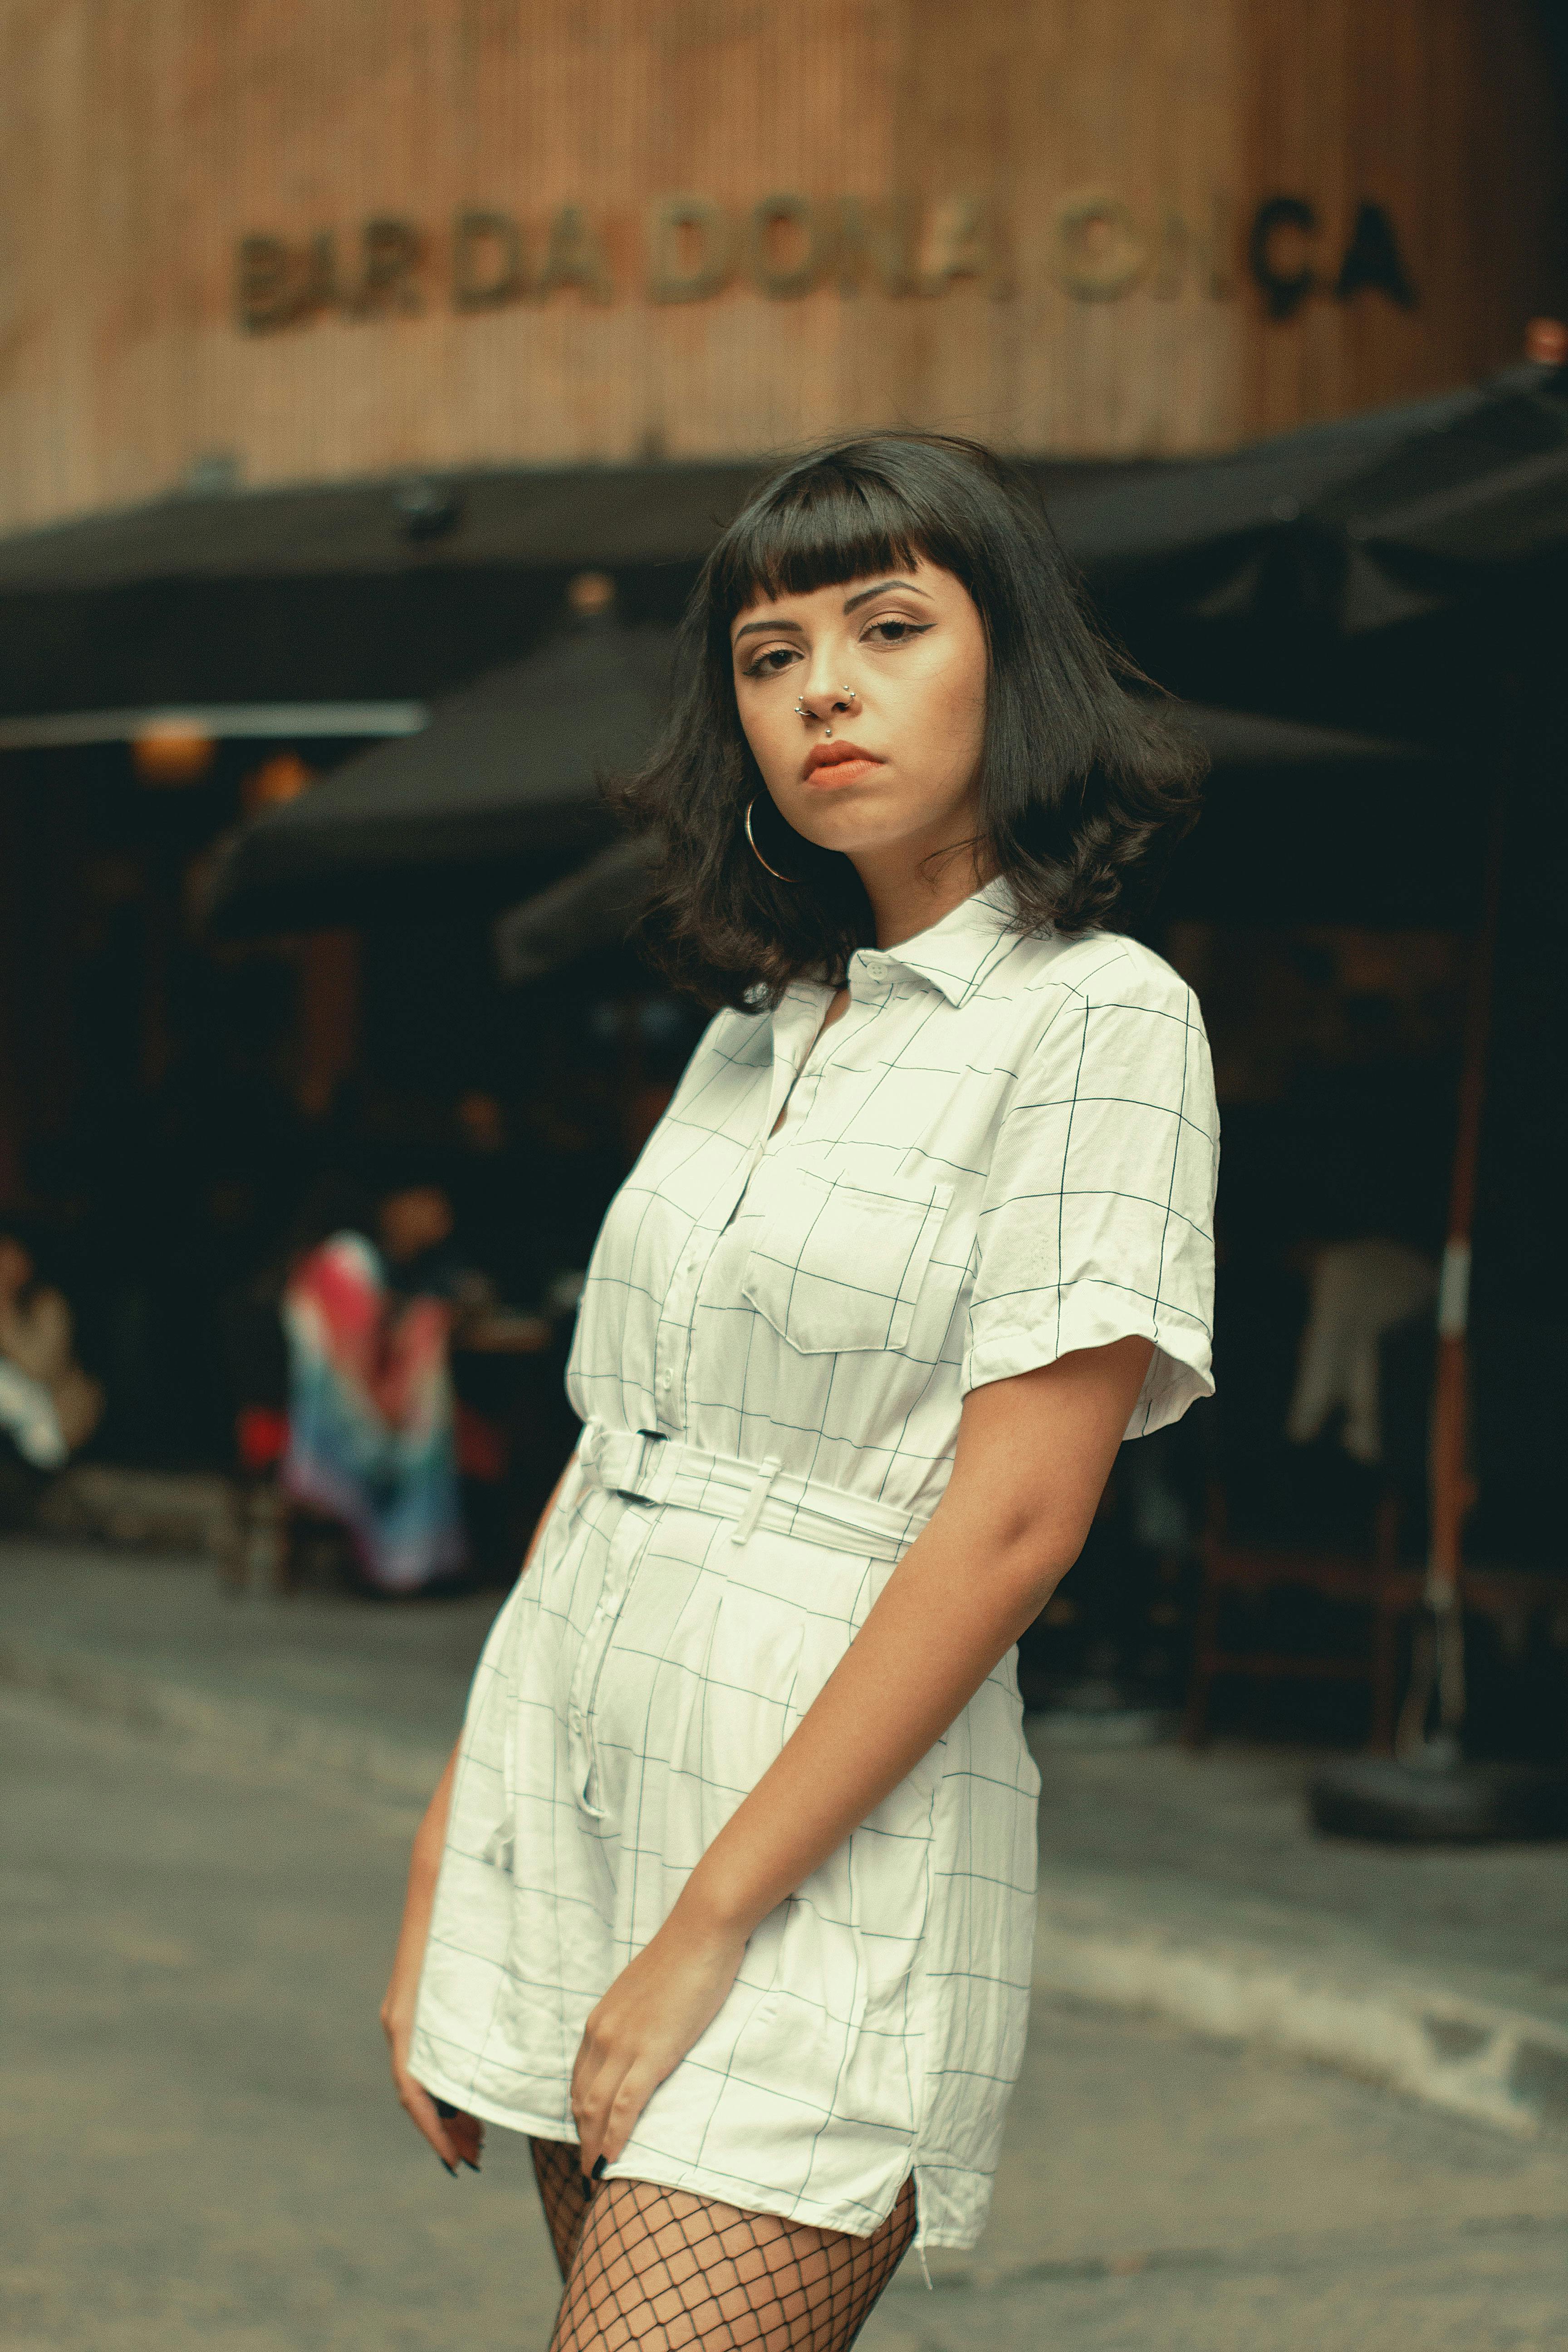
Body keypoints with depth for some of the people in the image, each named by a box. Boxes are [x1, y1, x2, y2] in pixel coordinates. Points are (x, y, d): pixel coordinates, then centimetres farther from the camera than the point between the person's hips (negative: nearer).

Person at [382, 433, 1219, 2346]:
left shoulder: (1097, 1018, -8)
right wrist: (446, 1858, 10)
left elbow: (1015, 1520, -15)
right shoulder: (759, 1025, 14)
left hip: (839, 1827, -7)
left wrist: (707, 1932, -16)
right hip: (563, 1794, 7)